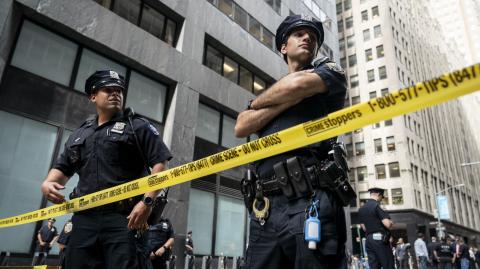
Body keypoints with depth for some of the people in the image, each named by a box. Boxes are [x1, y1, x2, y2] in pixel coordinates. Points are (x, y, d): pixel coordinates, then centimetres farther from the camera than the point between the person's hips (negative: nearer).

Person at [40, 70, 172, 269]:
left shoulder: (138, 126, 4)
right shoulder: (79, 134, 22)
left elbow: (160, 163, -5)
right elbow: (63, 168, 28)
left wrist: (147, 201, -16)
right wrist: (48, 183, 4)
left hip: (124, 218, -5)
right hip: (84, 218, 5)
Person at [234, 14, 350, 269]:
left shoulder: (330, 71, 14)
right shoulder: (272, 91, 25)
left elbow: (296, 85, -9)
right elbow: (241, 128, 8)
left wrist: (258, 102, 11)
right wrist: (290, 99, -1)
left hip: (311, 202, -4)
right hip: (265, 209, 4)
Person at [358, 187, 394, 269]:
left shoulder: (361, 209, 12)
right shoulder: (377, 206, -10)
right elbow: (387, 224, -16)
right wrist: (391, 223, 5)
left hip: (369, 239, 7)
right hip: (380, 239, -7)